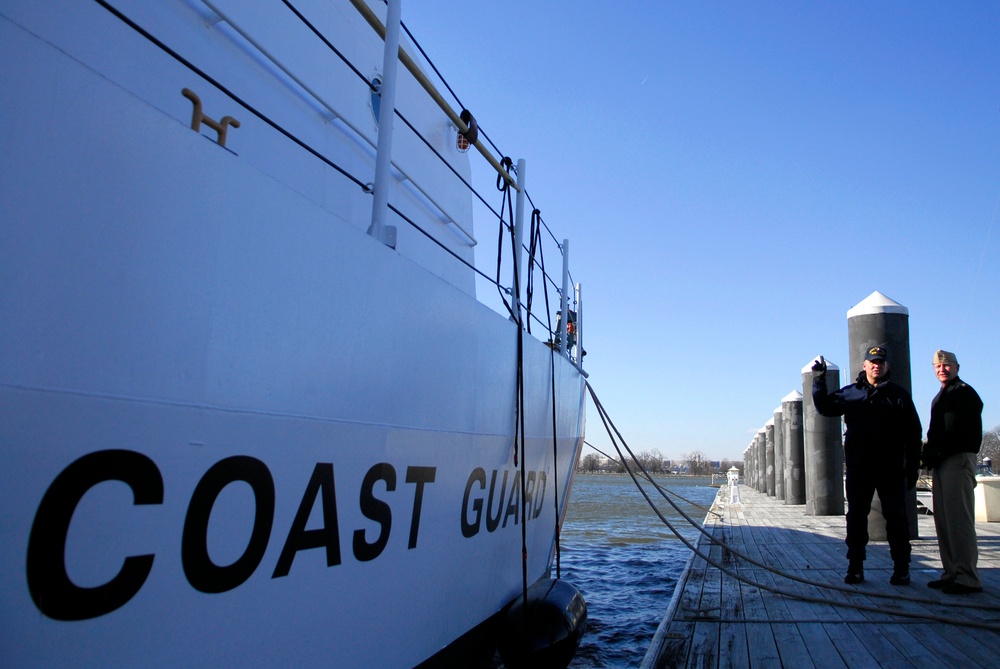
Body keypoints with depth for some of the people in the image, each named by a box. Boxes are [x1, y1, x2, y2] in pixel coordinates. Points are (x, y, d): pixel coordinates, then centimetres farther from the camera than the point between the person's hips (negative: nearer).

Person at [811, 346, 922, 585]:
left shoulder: (899, 395, 5)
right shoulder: (850, 393, 9)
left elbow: (913, 434, 5)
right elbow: (825, 407, 9)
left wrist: (912, 467, 0)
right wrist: (819, 381, -5)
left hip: (891, 468, -1)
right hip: (858, 467, 2)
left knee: (896, 516, 2)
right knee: (856, 516, 5)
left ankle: (901, 568, 13)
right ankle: (855, 567, 13)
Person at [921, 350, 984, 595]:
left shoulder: (965, 392, -2)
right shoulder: (939, 397, 24)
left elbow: (970, 432, -12)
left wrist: (938, 451, -17)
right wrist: (929, 453, 11)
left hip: (959, 459, -9)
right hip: (941, 464, 9)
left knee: (959, 519, -10)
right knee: (944, 521, 7)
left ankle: (967, 578, -8)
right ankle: (952, 573, 12)